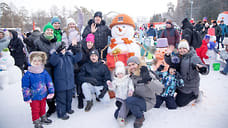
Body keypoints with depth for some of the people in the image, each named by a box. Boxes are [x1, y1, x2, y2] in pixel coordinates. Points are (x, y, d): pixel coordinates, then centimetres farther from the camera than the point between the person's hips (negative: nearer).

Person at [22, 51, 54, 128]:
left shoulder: (44, 72, -7)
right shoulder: (28, 74, -17)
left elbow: (49, 82, 1)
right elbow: (25, 87, -12)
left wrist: (51, 92, 0)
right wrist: (27, 97, -10)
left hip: (43, 95, 4)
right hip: (34, 97, -4)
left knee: (43, 107, 23)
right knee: (35, 110, 10)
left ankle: (43, 118, 46)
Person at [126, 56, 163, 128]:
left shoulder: (147, 74, -20)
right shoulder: (131, 76, -2)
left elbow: (159, 90, -33)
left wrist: (148, 80, -48)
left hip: (147, 101, -5)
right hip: (136, 100, 6)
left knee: (129, 101, -33)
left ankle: (140, 117, -7)